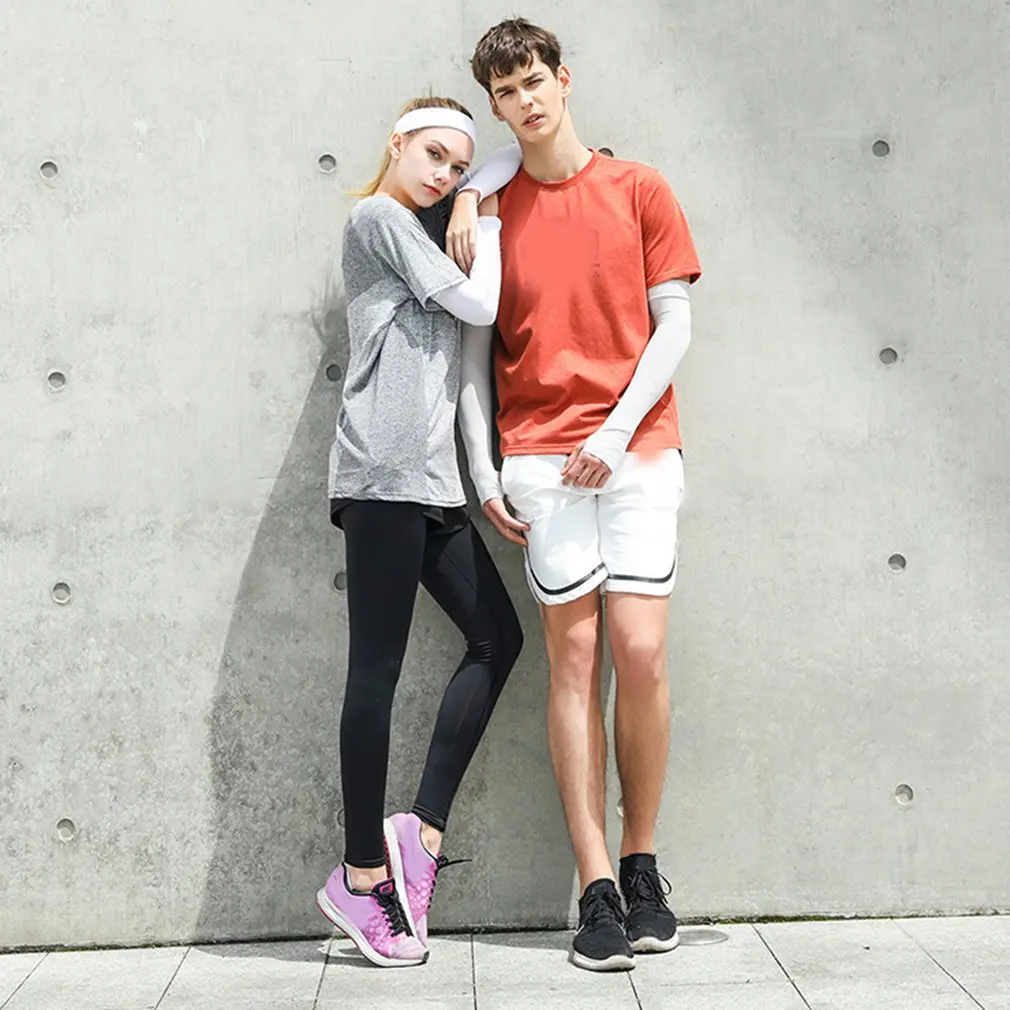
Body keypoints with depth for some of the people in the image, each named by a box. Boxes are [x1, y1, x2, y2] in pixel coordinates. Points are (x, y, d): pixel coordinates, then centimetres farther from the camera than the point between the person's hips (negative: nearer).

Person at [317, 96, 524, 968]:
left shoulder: (418, 237, 28)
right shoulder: (379, 218, 1)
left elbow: (464, 322, 19)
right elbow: (478, 303, -3)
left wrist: (477, 223, 14)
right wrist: (488, 225, 12)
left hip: (431, 478, 10)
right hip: (383, 472, -9)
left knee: (498, 636, 5)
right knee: (378, 667, -7)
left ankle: (426, 828, 6)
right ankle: (363, 877, -1)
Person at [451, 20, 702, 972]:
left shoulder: (638, 190, 7)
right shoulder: (492, 214, 10)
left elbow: (673, 323, 3)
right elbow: (475, 352, 10)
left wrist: (616, 431, -8)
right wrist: (483, 470, 1)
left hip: (637, 448, -1)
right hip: (540, 457, 1)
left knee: (641, 652, -9)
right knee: (573, 658, -2)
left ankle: (641, 864, 9)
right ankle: (596, 889, 2)